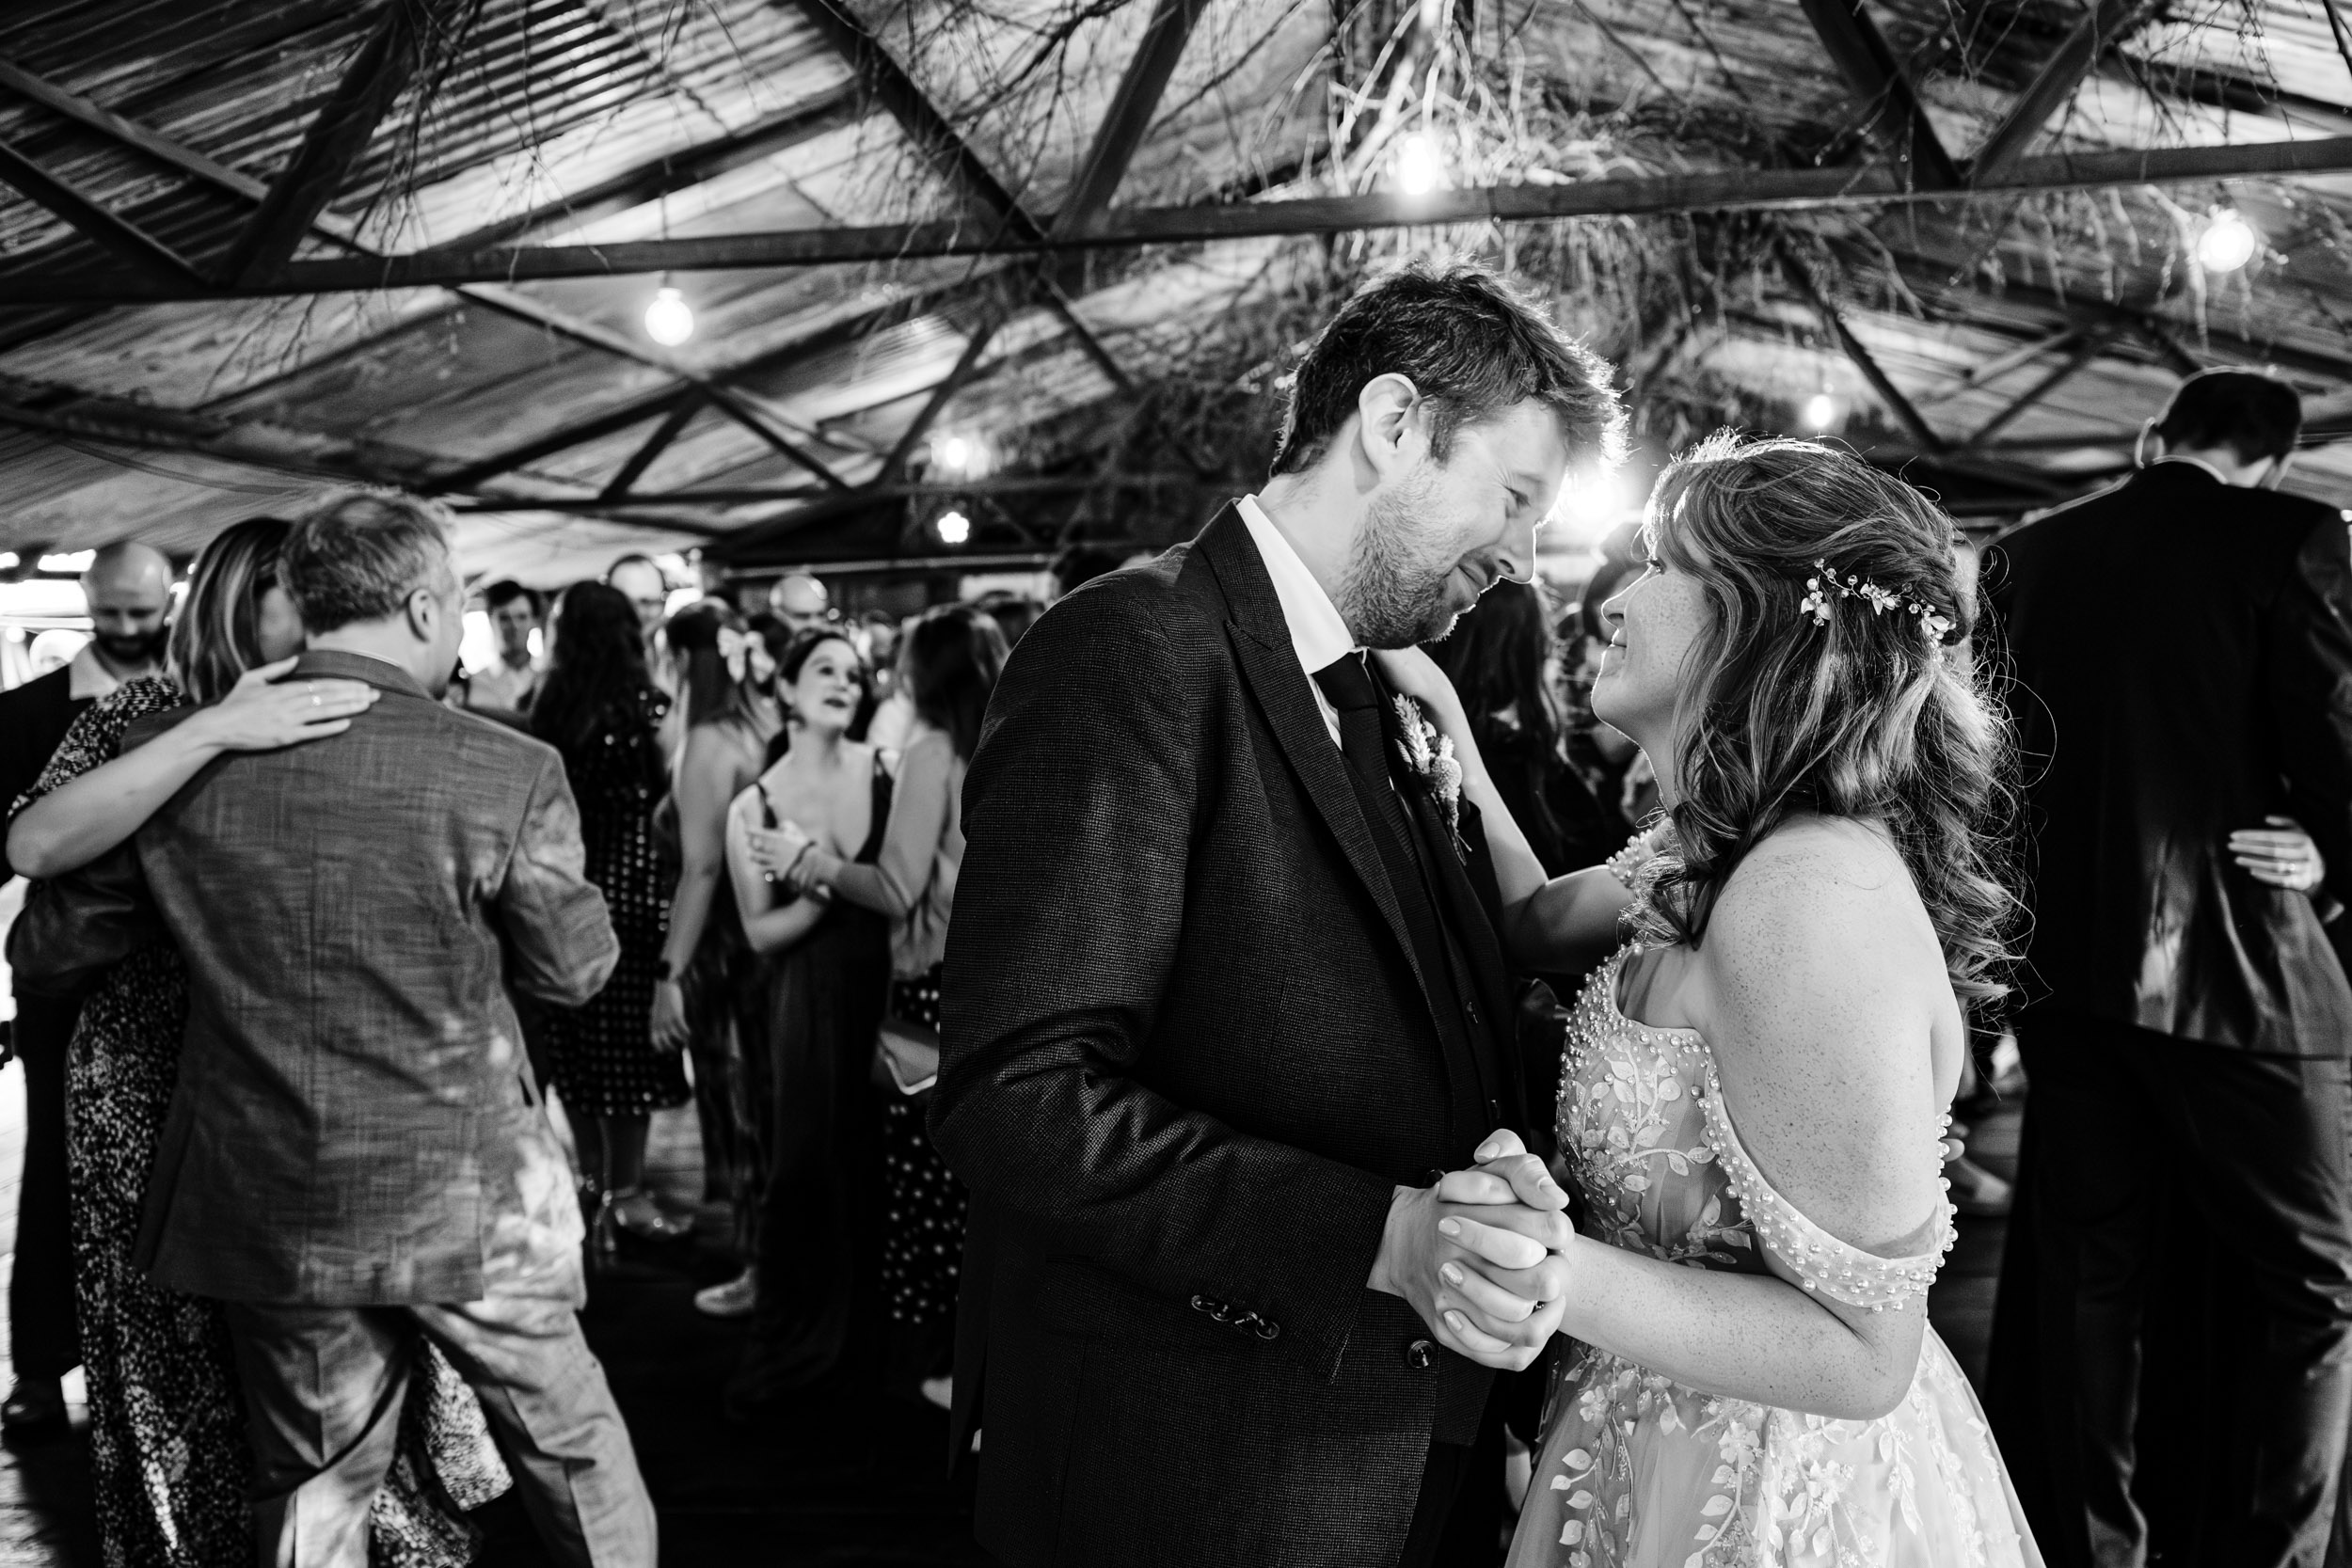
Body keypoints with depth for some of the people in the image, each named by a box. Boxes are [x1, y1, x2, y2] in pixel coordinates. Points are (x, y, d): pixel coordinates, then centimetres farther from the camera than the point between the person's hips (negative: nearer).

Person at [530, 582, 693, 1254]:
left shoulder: (551, 707, 3)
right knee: (629, 1044, 2)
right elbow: (673, 792, -13)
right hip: (632, 889, -5)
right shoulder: (645, 704, -10)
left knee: (581, 1043, 14)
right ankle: (625, 1194, 7)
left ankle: (594, 1177, 28)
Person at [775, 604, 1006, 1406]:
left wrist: (810, 860, 1)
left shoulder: (933, 751, -10)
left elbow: (898, 890, -13)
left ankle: (930, 1354, 16)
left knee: (925, 1173, 7)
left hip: (939, 985, -6)